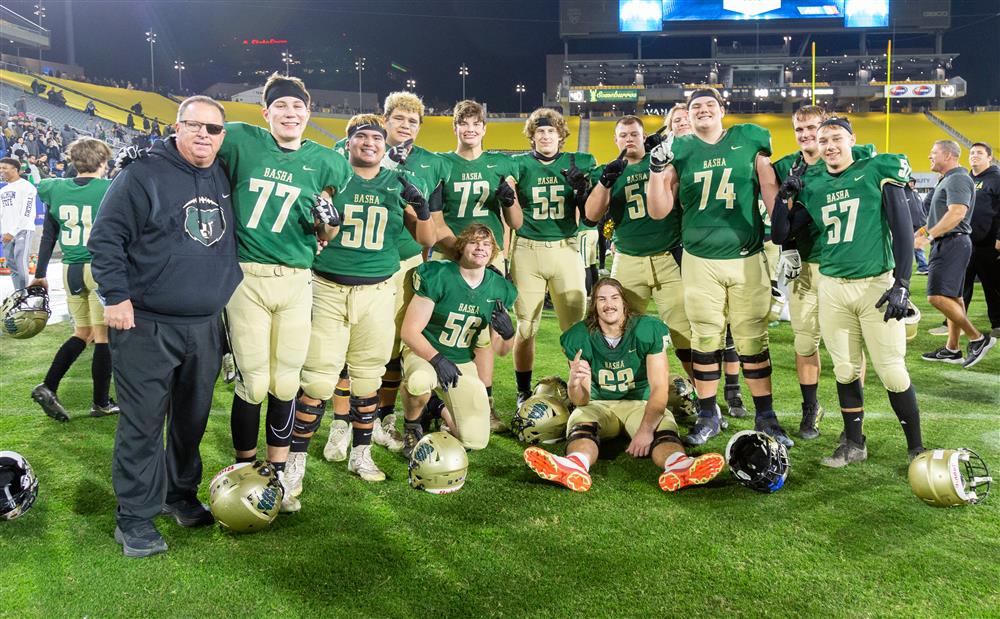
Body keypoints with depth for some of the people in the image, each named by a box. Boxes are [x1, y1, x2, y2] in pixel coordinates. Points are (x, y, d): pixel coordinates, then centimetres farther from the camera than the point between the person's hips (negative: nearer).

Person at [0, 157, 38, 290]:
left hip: (22, 231, -8)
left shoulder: (26, 187, -7)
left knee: (21, 266, -13)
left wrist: (12, 232, -17)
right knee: (12, 267, 8)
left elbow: (26, 214, -14)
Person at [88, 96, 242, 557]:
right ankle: (135, 518, 11)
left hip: (205, 326, 6)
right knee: (142, 423, 0)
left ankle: (181, 494, 32)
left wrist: (229, 295, 17)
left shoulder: (225, 180, 10)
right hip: (145, 327, -5)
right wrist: (116, 296, -14)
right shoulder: (144, 175, -8)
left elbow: (234, 239, 23)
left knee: (192, 418, 15)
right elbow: (105, 238, -9)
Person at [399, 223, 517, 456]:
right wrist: (437, 359, -32)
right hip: (424, 353, -4)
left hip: (464, 364, 4)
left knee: (475, 440, -5)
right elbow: (409, 332, -17)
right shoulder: (438, 277, -17)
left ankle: (440, 409, 29)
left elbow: (501, 351, 5)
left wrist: (507, 333, -19)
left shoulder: (499, 289, -2)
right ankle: (412, 427, -4)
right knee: (419, 382, -41)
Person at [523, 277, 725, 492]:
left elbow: (659, 388, -16)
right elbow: (581, 401, -8)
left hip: (641, 403, 0)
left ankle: (679, 465, -67)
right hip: (599, 405, 0)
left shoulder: (648, 330, -11)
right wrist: (574, 383, -34)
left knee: (663, 430, -33)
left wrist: (646, 429, -33)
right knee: (581, 425, -34)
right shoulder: (579, 337, -7)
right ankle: (576, 466, -67)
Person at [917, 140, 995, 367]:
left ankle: (977, 338, -8)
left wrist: (929, 235, -29)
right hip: (946, 244, 11)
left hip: (952, 243, -11)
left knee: (937, 296, -17)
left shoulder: (958, 179, -13)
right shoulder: (947, 180, 19)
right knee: (952, 297, 11)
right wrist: (924, 229, 17)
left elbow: (957, 213, -26)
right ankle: (952, 349, 16)